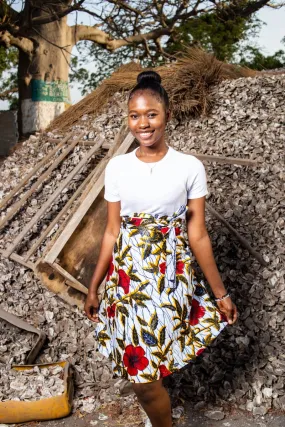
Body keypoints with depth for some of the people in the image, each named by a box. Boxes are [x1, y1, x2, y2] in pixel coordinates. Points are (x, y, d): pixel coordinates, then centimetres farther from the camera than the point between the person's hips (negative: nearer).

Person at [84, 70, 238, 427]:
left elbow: (197, 235, -1)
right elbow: (112, 232, 6)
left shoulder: (190, 167, -6)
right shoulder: (116, 167, 2)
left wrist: (221, 293, 2)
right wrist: (93, 287, 9)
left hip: (172, 275, -2)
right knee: (140, 369, 5)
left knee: (143, 374, -3)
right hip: (128, 274, 3)